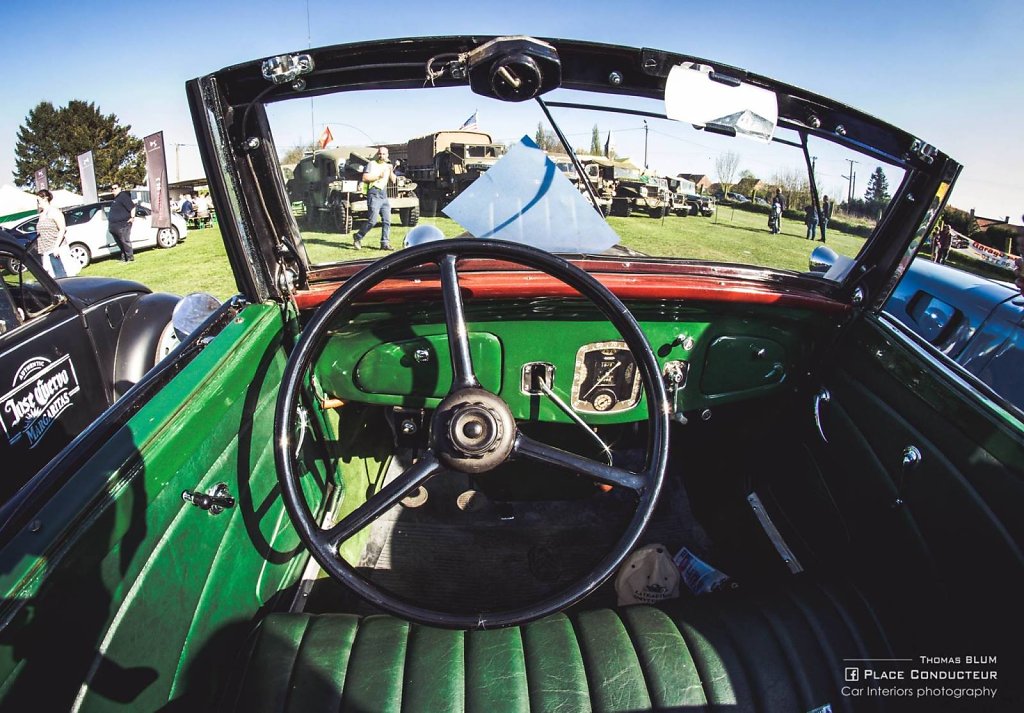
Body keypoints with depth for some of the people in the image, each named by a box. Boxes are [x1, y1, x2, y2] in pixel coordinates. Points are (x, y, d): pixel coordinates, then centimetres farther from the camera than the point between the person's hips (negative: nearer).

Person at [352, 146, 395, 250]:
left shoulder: (387, 166, 19)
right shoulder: (372, 164, 1)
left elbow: (393, 181, 13)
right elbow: (365, 178, -10)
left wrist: (391, 171, -3)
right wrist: (378, 176, -13)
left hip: (384, 196, 6)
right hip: (374, 196, -6)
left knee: (387, 221, -1)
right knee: (372, 220, -11)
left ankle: (385, 243, 3)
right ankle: (357, 237, 5)